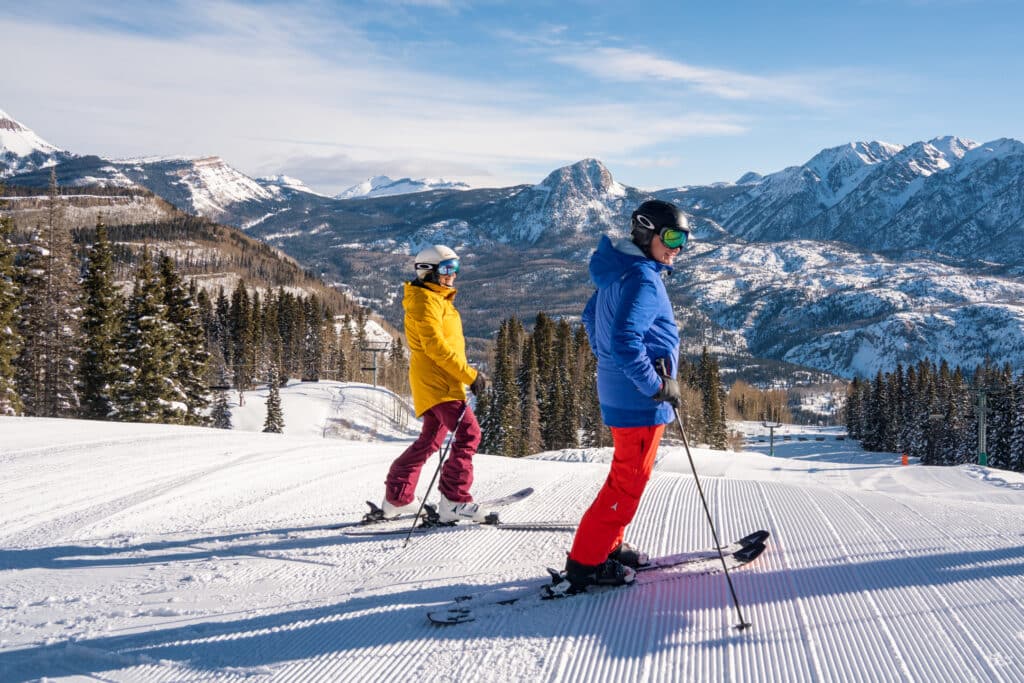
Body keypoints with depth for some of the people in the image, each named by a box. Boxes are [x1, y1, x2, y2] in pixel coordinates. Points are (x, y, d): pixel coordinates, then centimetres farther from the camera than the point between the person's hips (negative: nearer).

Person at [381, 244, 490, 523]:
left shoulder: (439, 300, 23)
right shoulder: (425, 300, -9)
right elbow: (434, 345, -19)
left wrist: (467, 375, 16)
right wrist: (470, 374, -20)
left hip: (441, 382, 11)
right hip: (436, 382, -11)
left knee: (429, 440, 14)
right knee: (468, 432, -17)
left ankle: (397, 499, 21)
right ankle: (454, 500, -18)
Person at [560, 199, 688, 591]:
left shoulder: (617, 272, 11)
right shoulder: (641, 279, -20)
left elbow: (591, 317, 23)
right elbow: (624, 342, -29)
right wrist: (658, 385, -22)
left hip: (618, 391, 10)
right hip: (640, 398, -10)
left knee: (626, 473, 21)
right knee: (630, 480, -2)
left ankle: (608, 546, 31)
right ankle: (586, 562, 4)